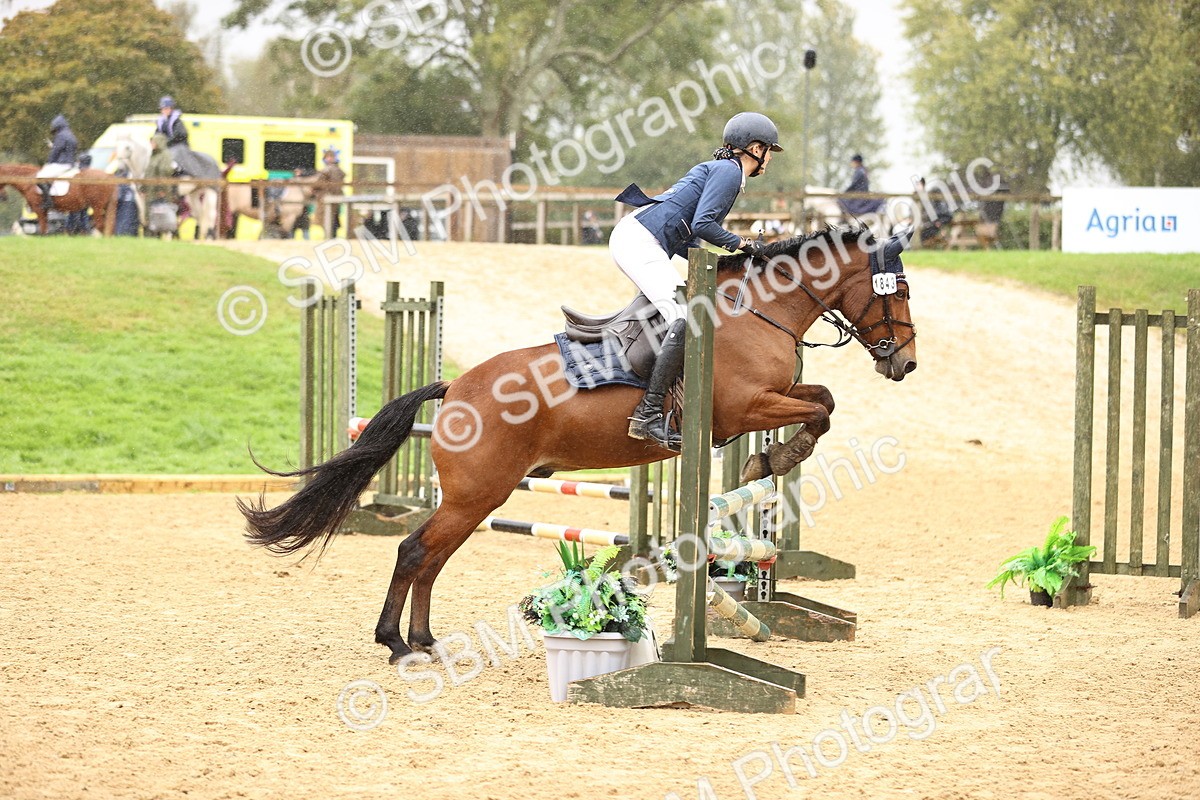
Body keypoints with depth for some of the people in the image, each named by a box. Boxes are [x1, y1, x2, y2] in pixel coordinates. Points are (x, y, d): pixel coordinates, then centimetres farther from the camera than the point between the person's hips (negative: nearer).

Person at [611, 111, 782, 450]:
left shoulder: (720, 170, 26)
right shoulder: (728, 171, -4)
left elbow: (684, 239, 24)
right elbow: (702, 224, -16)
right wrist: (742, 243, -4)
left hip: (637, 241, 11)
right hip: (640, 241, -11)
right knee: (685, 319, -21)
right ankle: (648, 415, -29)